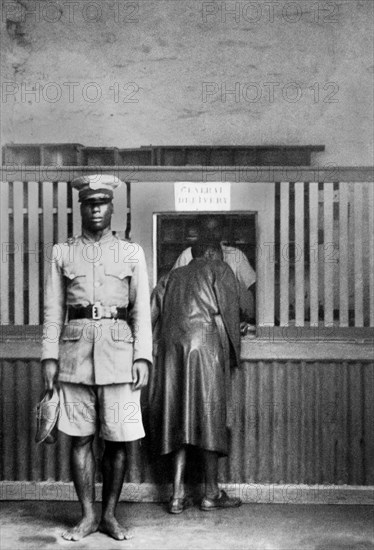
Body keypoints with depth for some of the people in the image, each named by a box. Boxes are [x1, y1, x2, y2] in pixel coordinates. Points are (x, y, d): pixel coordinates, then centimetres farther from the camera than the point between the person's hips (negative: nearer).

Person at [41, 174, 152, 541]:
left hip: (118, 349, 0)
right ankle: (88, 516, 15)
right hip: (75, 350, 0)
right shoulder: (63, 252, 10)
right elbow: (53, 309, 8)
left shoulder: (131, 253, 10)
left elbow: (142, 310, 6)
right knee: (80, 438, 3)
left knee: (119, 439, 1)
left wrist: (142, 356, -3)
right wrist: (49, 356, 0)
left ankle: (109, 514, 16)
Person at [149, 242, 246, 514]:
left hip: (171, 349, 5)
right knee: (209, 417, 0)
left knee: (178, 419, 6)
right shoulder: (219, 270, 11)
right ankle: (212, 493, 5)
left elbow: (150, 315, 16)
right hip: (205, 346, -5)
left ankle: (178, 494, 3)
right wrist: (234, 352, 13)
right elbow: (230, 311, 4)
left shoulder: (172, 277, 25)